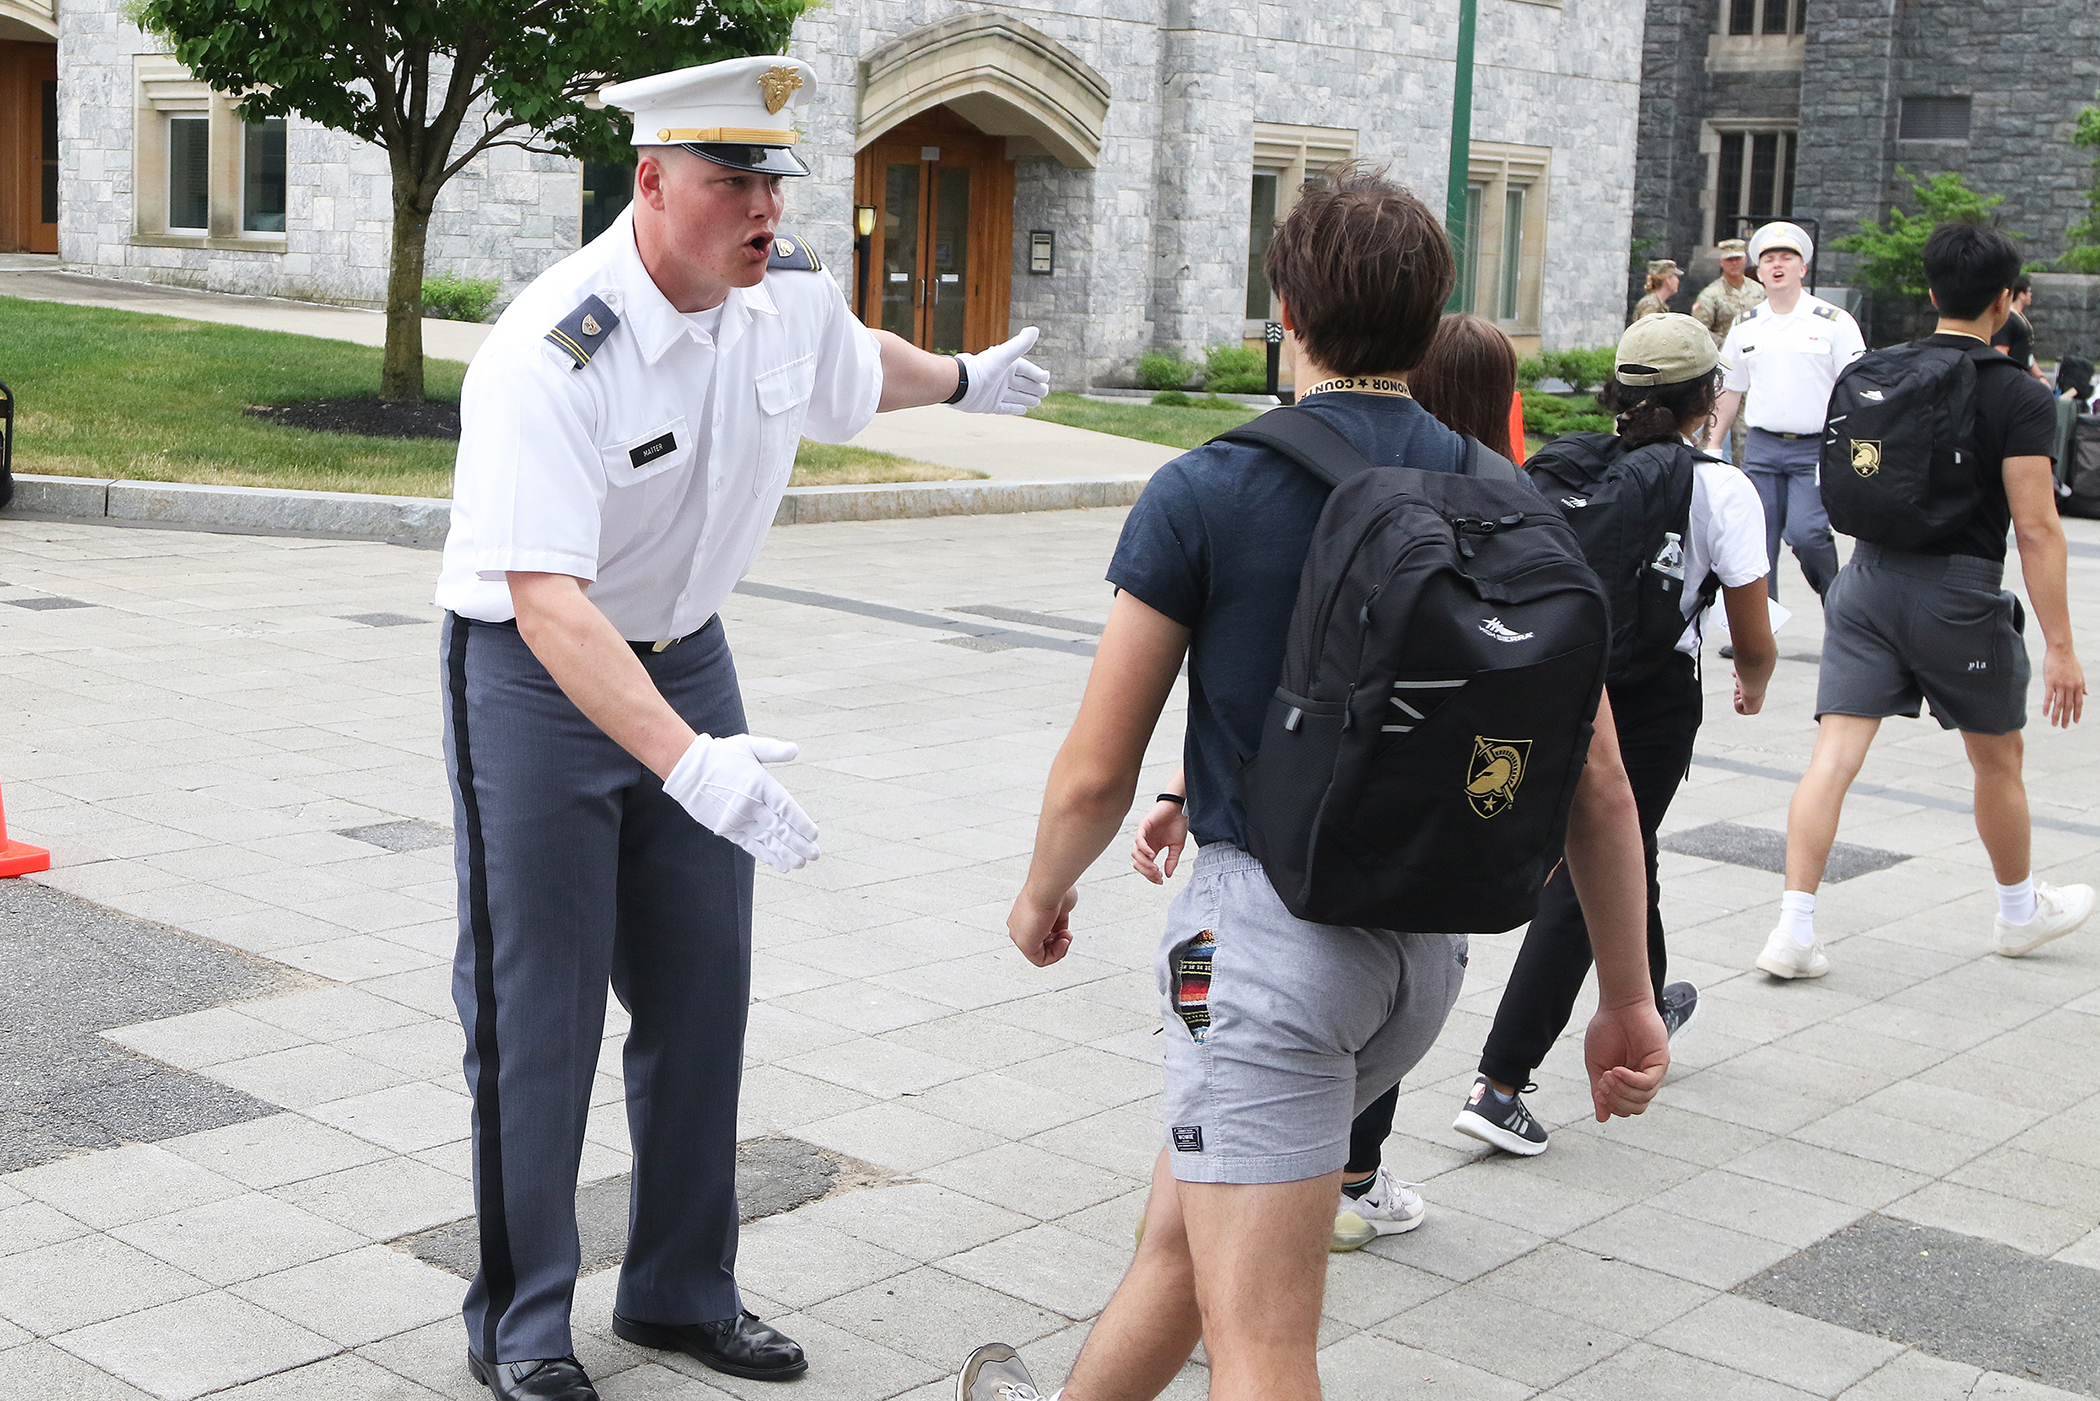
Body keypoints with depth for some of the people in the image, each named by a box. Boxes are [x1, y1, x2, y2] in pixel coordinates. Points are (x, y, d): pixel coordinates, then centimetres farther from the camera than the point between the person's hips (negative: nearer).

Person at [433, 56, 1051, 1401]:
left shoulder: (794, 295, -7)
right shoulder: (547, 357, -29)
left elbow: (864, 365, 20)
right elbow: (546, 598, -36)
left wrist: (968, 379, 39)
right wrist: (685, 761, -47)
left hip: (687, 658, 6)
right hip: (538, 679, -6)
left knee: (702, 997, 11)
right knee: (538, 1014, 0)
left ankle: (684, 1293, 28)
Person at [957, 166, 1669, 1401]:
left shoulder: (1204, 494, -10)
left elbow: (1097, 774, -7)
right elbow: (1601, 788, 1)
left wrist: (1044, 893, 13)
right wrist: (1630, 998, 10)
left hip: (1270, 924, -6)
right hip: (1430, 940, 7)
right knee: (1185, 1222, 27)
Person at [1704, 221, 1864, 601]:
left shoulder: (1835, 322, -2)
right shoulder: (1745, 327, 11)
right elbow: (1730, 389, 20)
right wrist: (1713, 444, 17)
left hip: (1817, 448, -4)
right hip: (1761, 447, 4)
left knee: (1805, 532, -18)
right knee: (1758, 542, 2)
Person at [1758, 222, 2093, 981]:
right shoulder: (2020, 398, -9)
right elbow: (2035, 527, -13)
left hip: (1869, 578, 4)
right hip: (1960, 594, -3)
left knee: (1835, 754, -1)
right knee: (1997, 760, 17)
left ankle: (1794, 928, -10)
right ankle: (2021, 910, 37)